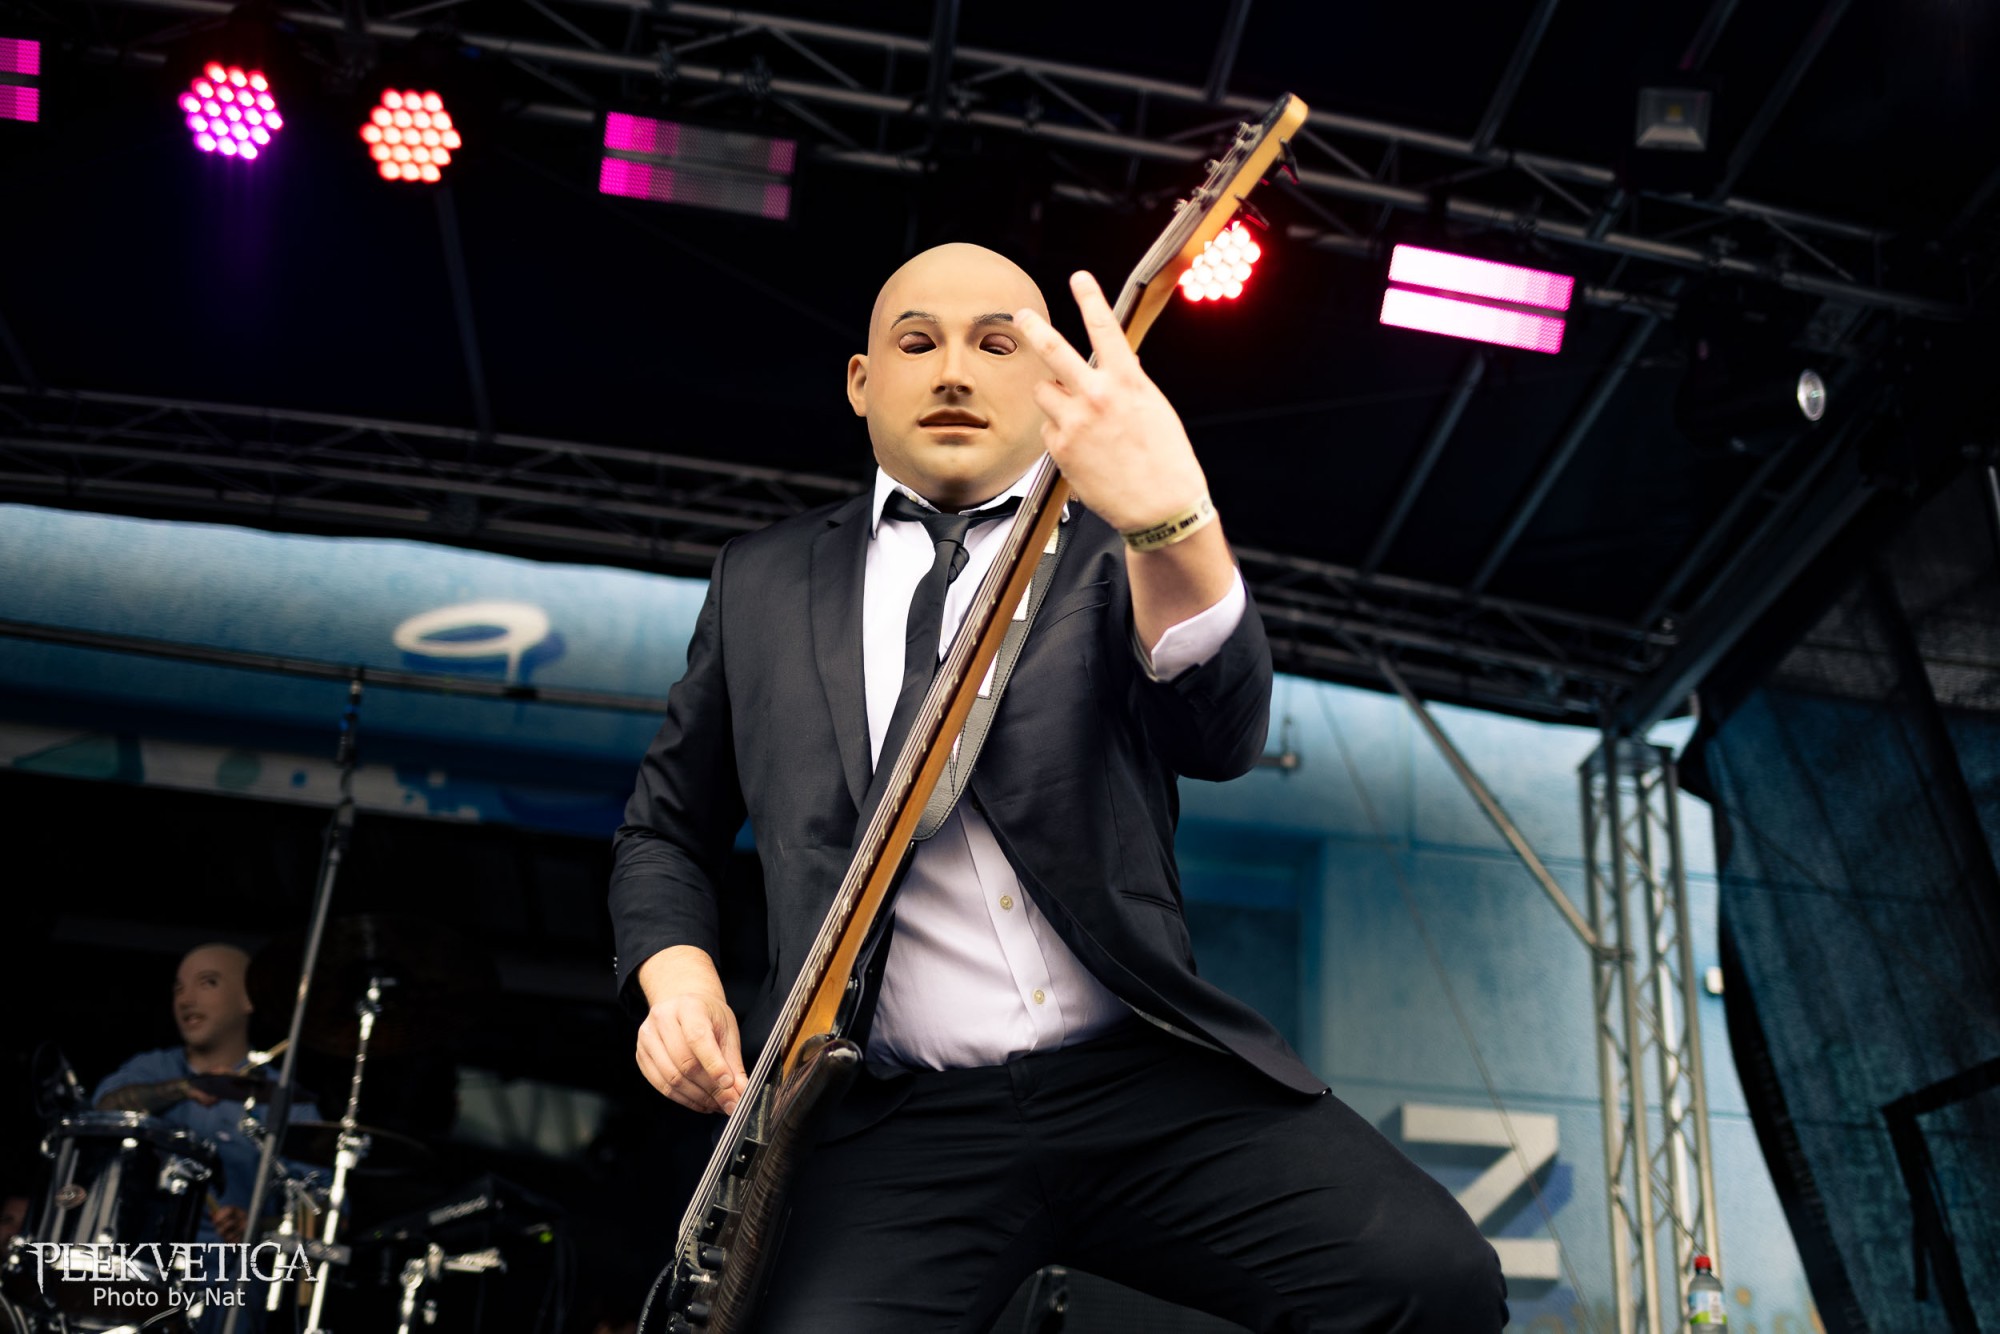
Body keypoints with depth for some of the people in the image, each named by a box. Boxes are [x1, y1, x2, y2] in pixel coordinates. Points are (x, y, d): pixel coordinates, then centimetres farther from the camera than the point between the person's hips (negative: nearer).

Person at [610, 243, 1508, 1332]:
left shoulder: (1113, 555, 10)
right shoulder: (762, 582, 15)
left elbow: (1222, 738, -11)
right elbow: (665, 829, 22)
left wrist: (1172, 527, -31)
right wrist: (675, 975, 0)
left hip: (1151, 1081, 1)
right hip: (897, 1126, 0)